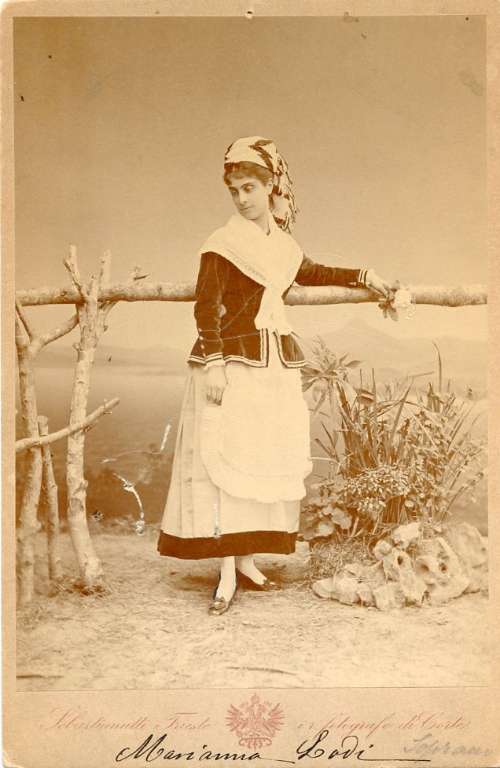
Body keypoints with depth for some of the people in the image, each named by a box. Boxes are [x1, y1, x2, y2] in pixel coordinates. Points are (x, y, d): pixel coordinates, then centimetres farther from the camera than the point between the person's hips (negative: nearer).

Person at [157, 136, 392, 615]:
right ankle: (227, 573, -3)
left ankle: (247, 560, 17)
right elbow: (207, 308, -10)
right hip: (233, 363, -6)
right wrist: (213, 362, -18)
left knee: (268, 463, 6)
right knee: (227, 461, -9)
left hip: (277, 365, 7)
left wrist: (363, 277, 34)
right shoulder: (224, 243, -5)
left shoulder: (284, 244, 14)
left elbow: (311, 274, 34)